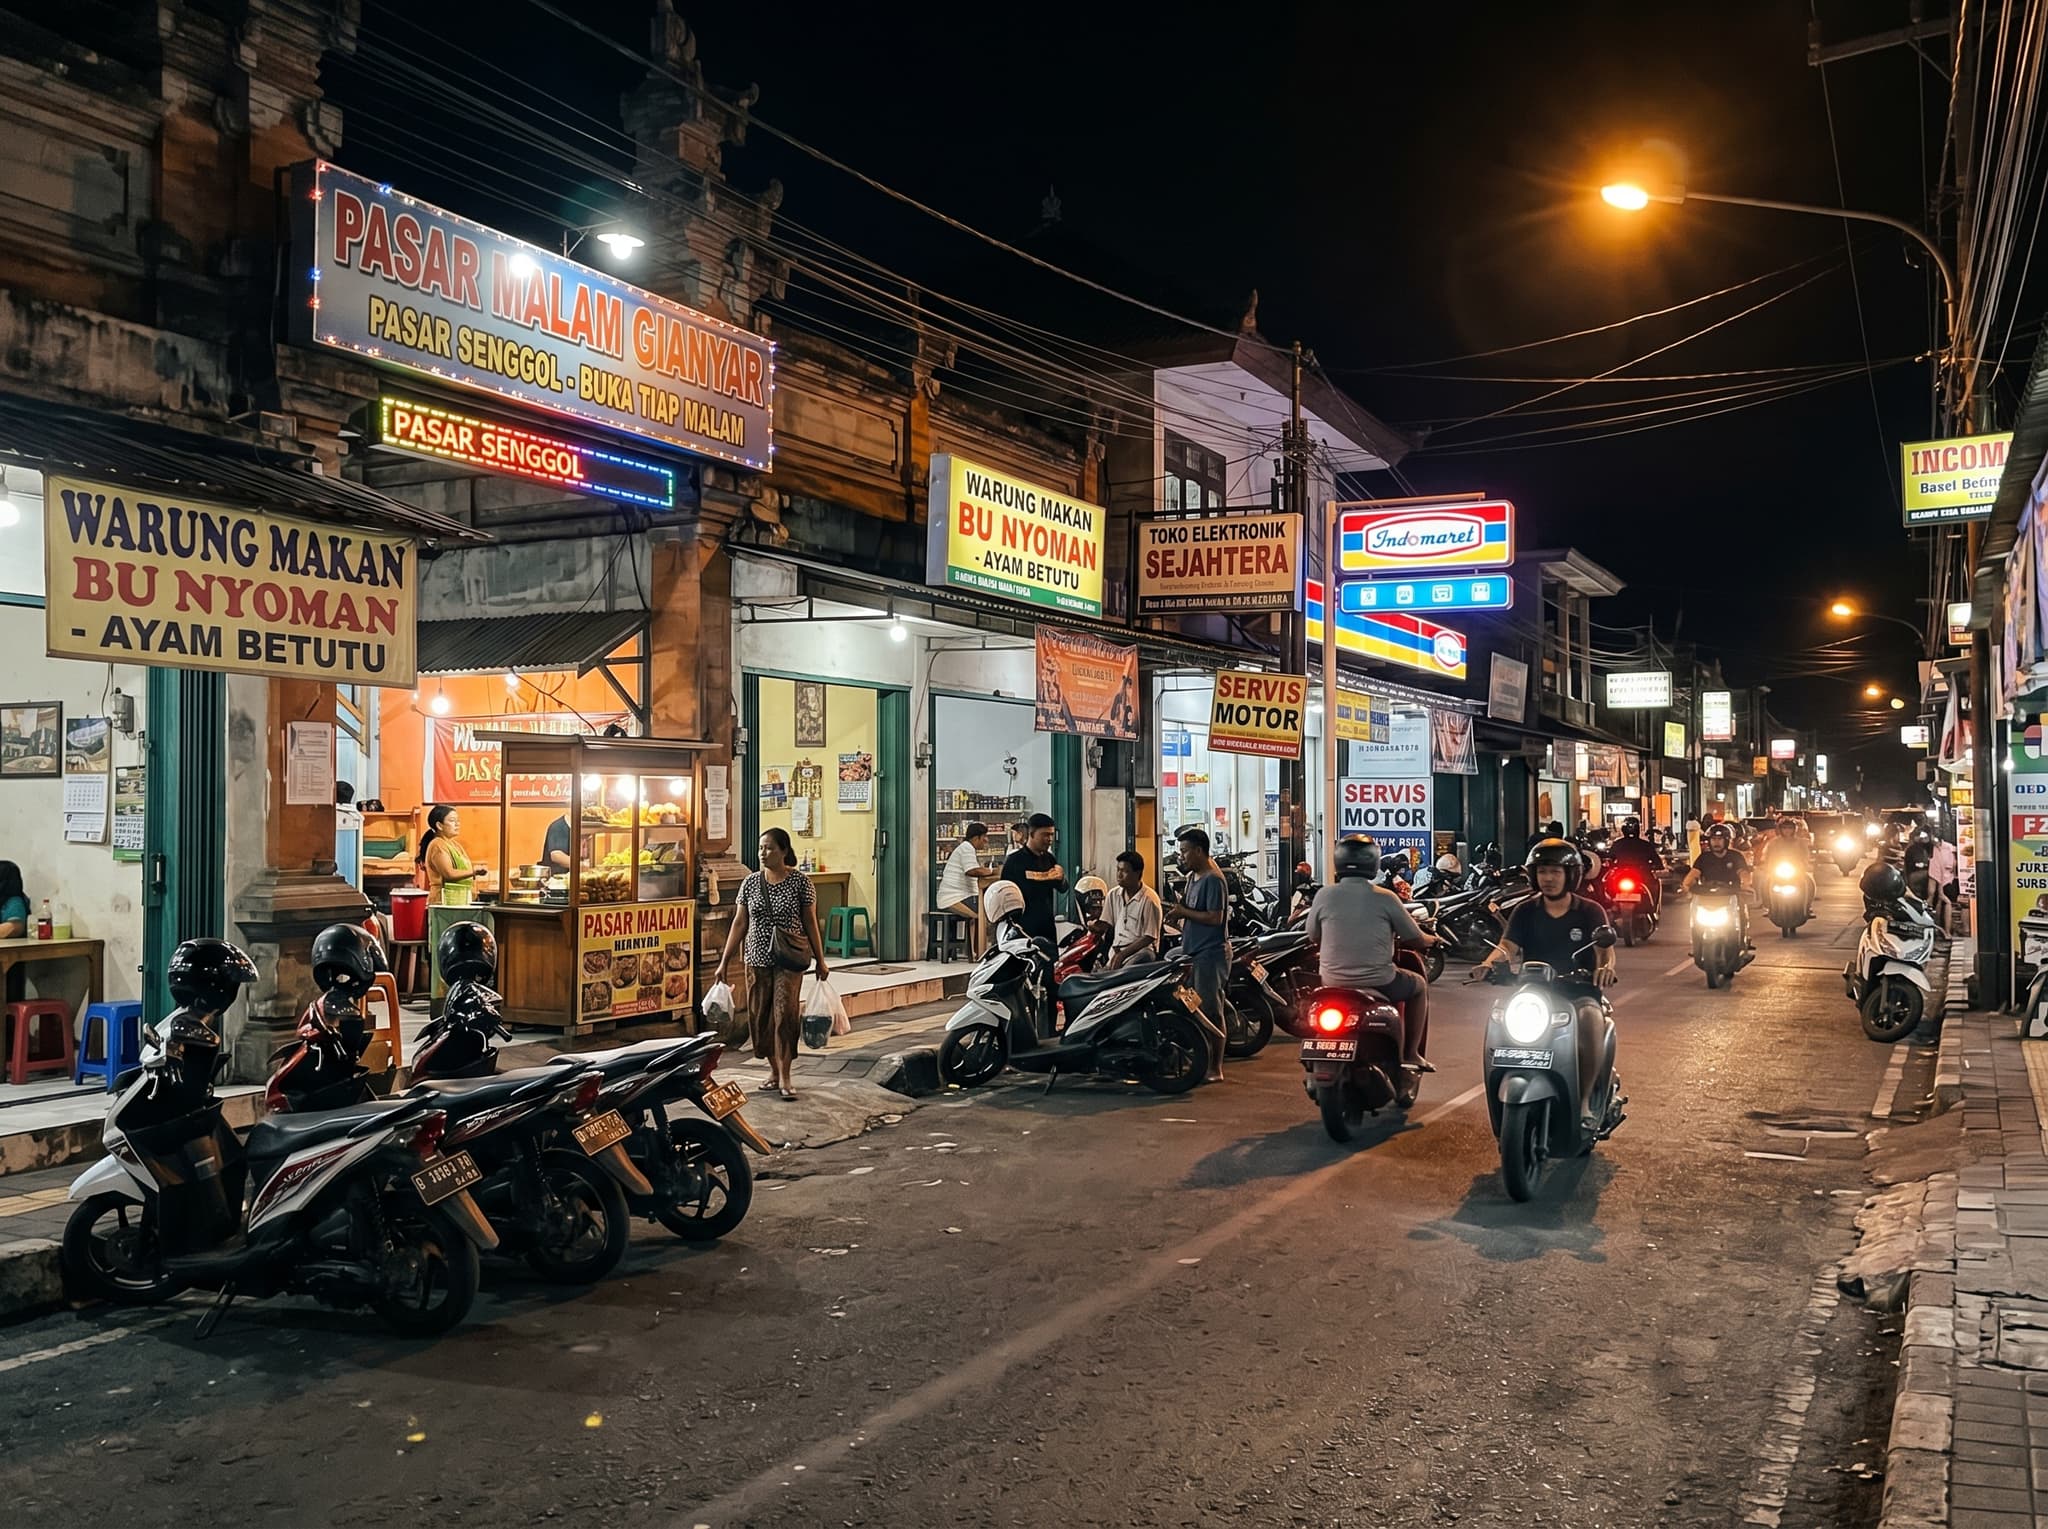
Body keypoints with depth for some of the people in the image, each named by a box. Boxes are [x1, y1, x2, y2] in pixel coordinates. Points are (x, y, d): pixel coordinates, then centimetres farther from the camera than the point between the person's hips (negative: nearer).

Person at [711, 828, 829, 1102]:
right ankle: (773, 1069, 22)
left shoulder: (800, 882, -4)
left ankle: (784, 1077, -2)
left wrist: (820, 961, 0)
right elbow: (739, 923, 6)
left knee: (785, 1014, -7)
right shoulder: (751, 882, 4)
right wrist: (723, 962, 3)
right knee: (759, 1016, 6)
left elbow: (810, 923, 0)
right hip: (757, 959, 4)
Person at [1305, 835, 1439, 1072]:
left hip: (1333, 981, 3)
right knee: (1419, 985, 25)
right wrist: (1431, 939, 25)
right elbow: (1416, 939, 0)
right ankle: (1411, 1054, 24)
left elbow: (1313, 937, 8)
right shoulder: (1385, 898, -9)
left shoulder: (1324, 895, -5)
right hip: (1377, 981, -2)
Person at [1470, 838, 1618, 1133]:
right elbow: (1507, 946, -4)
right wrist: (1489, 964, -26)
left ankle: (1584, 1103, -22)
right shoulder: (1525, 913, 11)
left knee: (1590, 1020, -35)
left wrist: (1606, 967, -31)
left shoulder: (1590, 912, 8)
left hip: (1579, 991, -1)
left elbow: (1605, 950, -6)